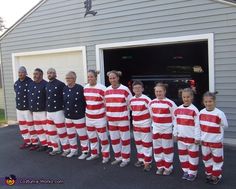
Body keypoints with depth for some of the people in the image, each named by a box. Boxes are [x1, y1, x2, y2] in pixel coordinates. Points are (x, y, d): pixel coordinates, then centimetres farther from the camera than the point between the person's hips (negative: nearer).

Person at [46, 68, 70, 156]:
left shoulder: (60, 84, -12)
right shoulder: (47, 85, 11)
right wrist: (46, 109, 13)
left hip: (58, 111, -8)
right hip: (49, 112, 8)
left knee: (61, 132, 0)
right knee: (51, 132, 15)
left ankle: (66, 149, 12)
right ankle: (56, 148, 29)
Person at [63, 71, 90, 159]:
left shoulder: (80, 88, -16)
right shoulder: (64, 89, 4)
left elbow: (85, 101, -14)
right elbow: (63, 102, 12)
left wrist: (85, 112, -12)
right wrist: (65, 112, 10)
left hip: (79, 116, -7)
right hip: (68, 117, 7)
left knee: (82, 135, 5)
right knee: (71, 134, 19)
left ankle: (85, 152, 20)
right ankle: (73, 150, 36)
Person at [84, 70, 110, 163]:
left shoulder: (101, 88, -15)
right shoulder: (85, 88, 4)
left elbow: (106, 102, -12)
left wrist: (107, 115, -12)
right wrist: (86, 111, 15)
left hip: (100, 117, -6)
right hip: (89, 117, 7)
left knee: (103, 137, 4)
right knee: (91, 136, 18)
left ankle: (106, 155, 19)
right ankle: (94, 153, 36)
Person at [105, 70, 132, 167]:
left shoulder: (125, 89, -10)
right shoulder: (107, 90, 5)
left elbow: (130, 104, -5)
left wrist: (126, 114, -6)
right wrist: (107, 114, 9)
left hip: (123, 119, -5)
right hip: (111, 120, 5)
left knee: (124, 139, 7)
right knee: (114, 139, 15)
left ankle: (126, 159, 22)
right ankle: (118, 157, 31)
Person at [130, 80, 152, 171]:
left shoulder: (146, 99, -16)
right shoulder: (132, 100, 4)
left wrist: (151, 121, -13)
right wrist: (135, 119, 13)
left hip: (145, 125, -6)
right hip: (136, 125, 7)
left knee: (146, 143, 2)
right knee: (138, 143, 17)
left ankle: (147, 162, 11)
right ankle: (141, 159, 32)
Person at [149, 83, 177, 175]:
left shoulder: (170, 103, -12)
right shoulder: (152, 103, 2)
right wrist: (154, 124, 13)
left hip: (167, 130, -4)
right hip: (156, 130, 5)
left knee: (167, 148, 6)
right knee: (157, 148, 11)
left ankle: (168, 167, 20)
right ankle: (160, 166, 26)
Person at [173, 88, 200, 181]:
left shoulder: (194, 110, -13)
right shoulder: (178, 109, 2)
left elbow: (197, 125, -12)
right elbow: (176, 123, 10)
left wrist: (197, 138, -12)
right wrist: (175, 134, 9)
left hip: (191, 137, -5)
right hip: (181, 136, 5)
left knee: (192, 155, 7)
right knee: (182, 154, 15)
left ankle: (192, 172, 21)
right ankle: (186, 171, 30)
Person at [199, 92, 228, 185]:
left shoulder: (219, 113, -18)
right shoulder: (201, 112, -3)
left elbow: (225, 125, -9)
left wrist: (214, 130, -8)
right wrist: (201, 136, 8)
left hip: (216, 141, -5)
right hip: (204, 140, 5)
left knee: (217, 159, 11)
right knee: (206, 158, 17)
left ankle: (216, 176, 25)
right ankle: (209, 174, 34)